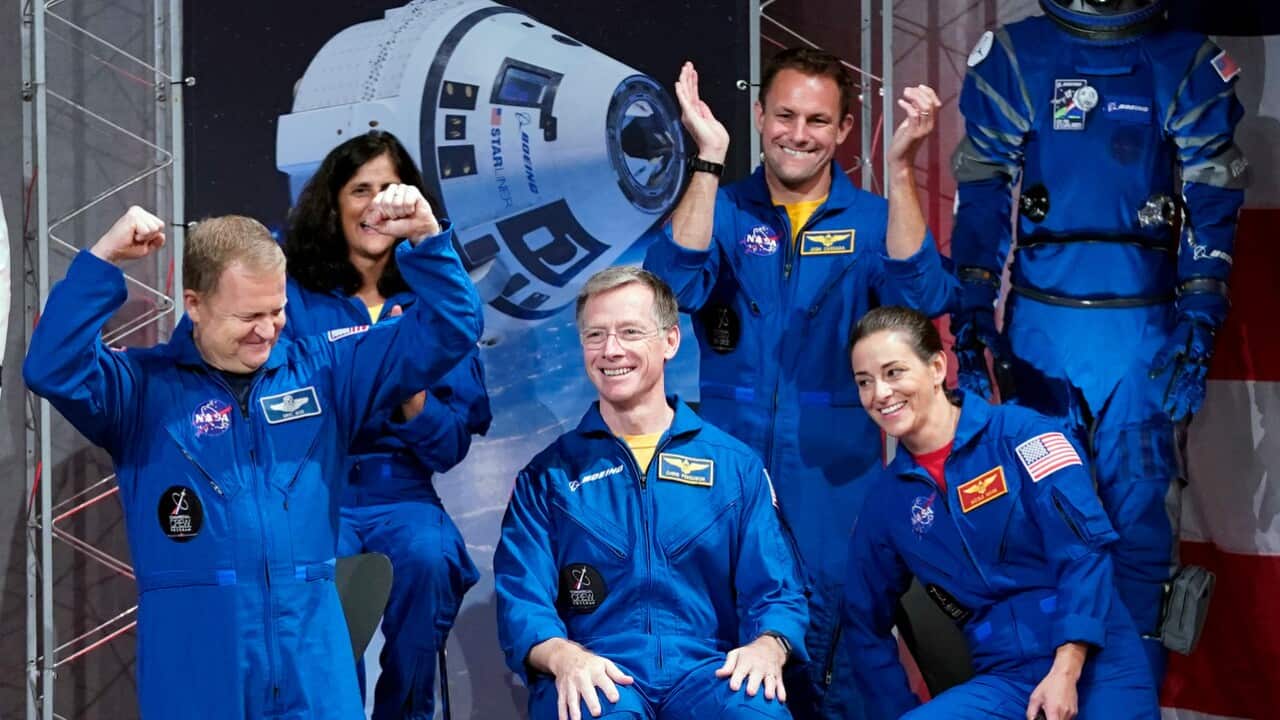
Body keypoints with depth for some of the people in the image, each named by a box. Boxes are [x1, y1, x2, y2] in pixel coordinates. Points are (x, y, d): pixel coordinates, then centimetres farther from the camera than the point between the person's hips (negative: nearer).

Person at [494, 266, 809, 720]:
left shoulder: (736, 466, 15)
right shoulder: (549, 475, 12)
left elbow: (775, 592, 9)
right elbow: (520, 598, 2)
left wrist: (768, 646, -15)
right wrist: (563, 655, -21)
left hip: (706, 669, 1)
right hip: (595, 677, -1)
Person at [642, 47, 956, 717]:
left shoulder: (872, 219, 2)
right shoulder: (723, 211, 3)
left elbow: (922, 297, -17)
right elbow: (676, 285, -17)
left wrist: (901, 166, -25)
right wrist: (708, 158, -23)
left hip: (832, 471, 0)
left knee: (826, 635, -1)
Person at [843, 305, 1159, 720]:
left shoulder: (1019, 434, -4)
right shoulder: (886, 499, 10)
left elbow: (1085, 546, -11)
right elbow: (866, 623, 19)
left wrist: (1066, 670, -19)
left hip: (1096, 667, -3)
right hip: (1002, 681, 3)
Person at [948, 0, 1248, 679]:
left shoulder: (1187, 68, 4)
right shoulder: (1013, 59, 6)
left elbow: (1211, 209, 1)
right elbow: (981, 199, 4)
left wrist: (1198, 329, -7)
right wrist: (972, 314, -4)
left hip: (1145, 329, -1)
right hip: (1037, 325, 1)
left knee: (1139, 517, 1)